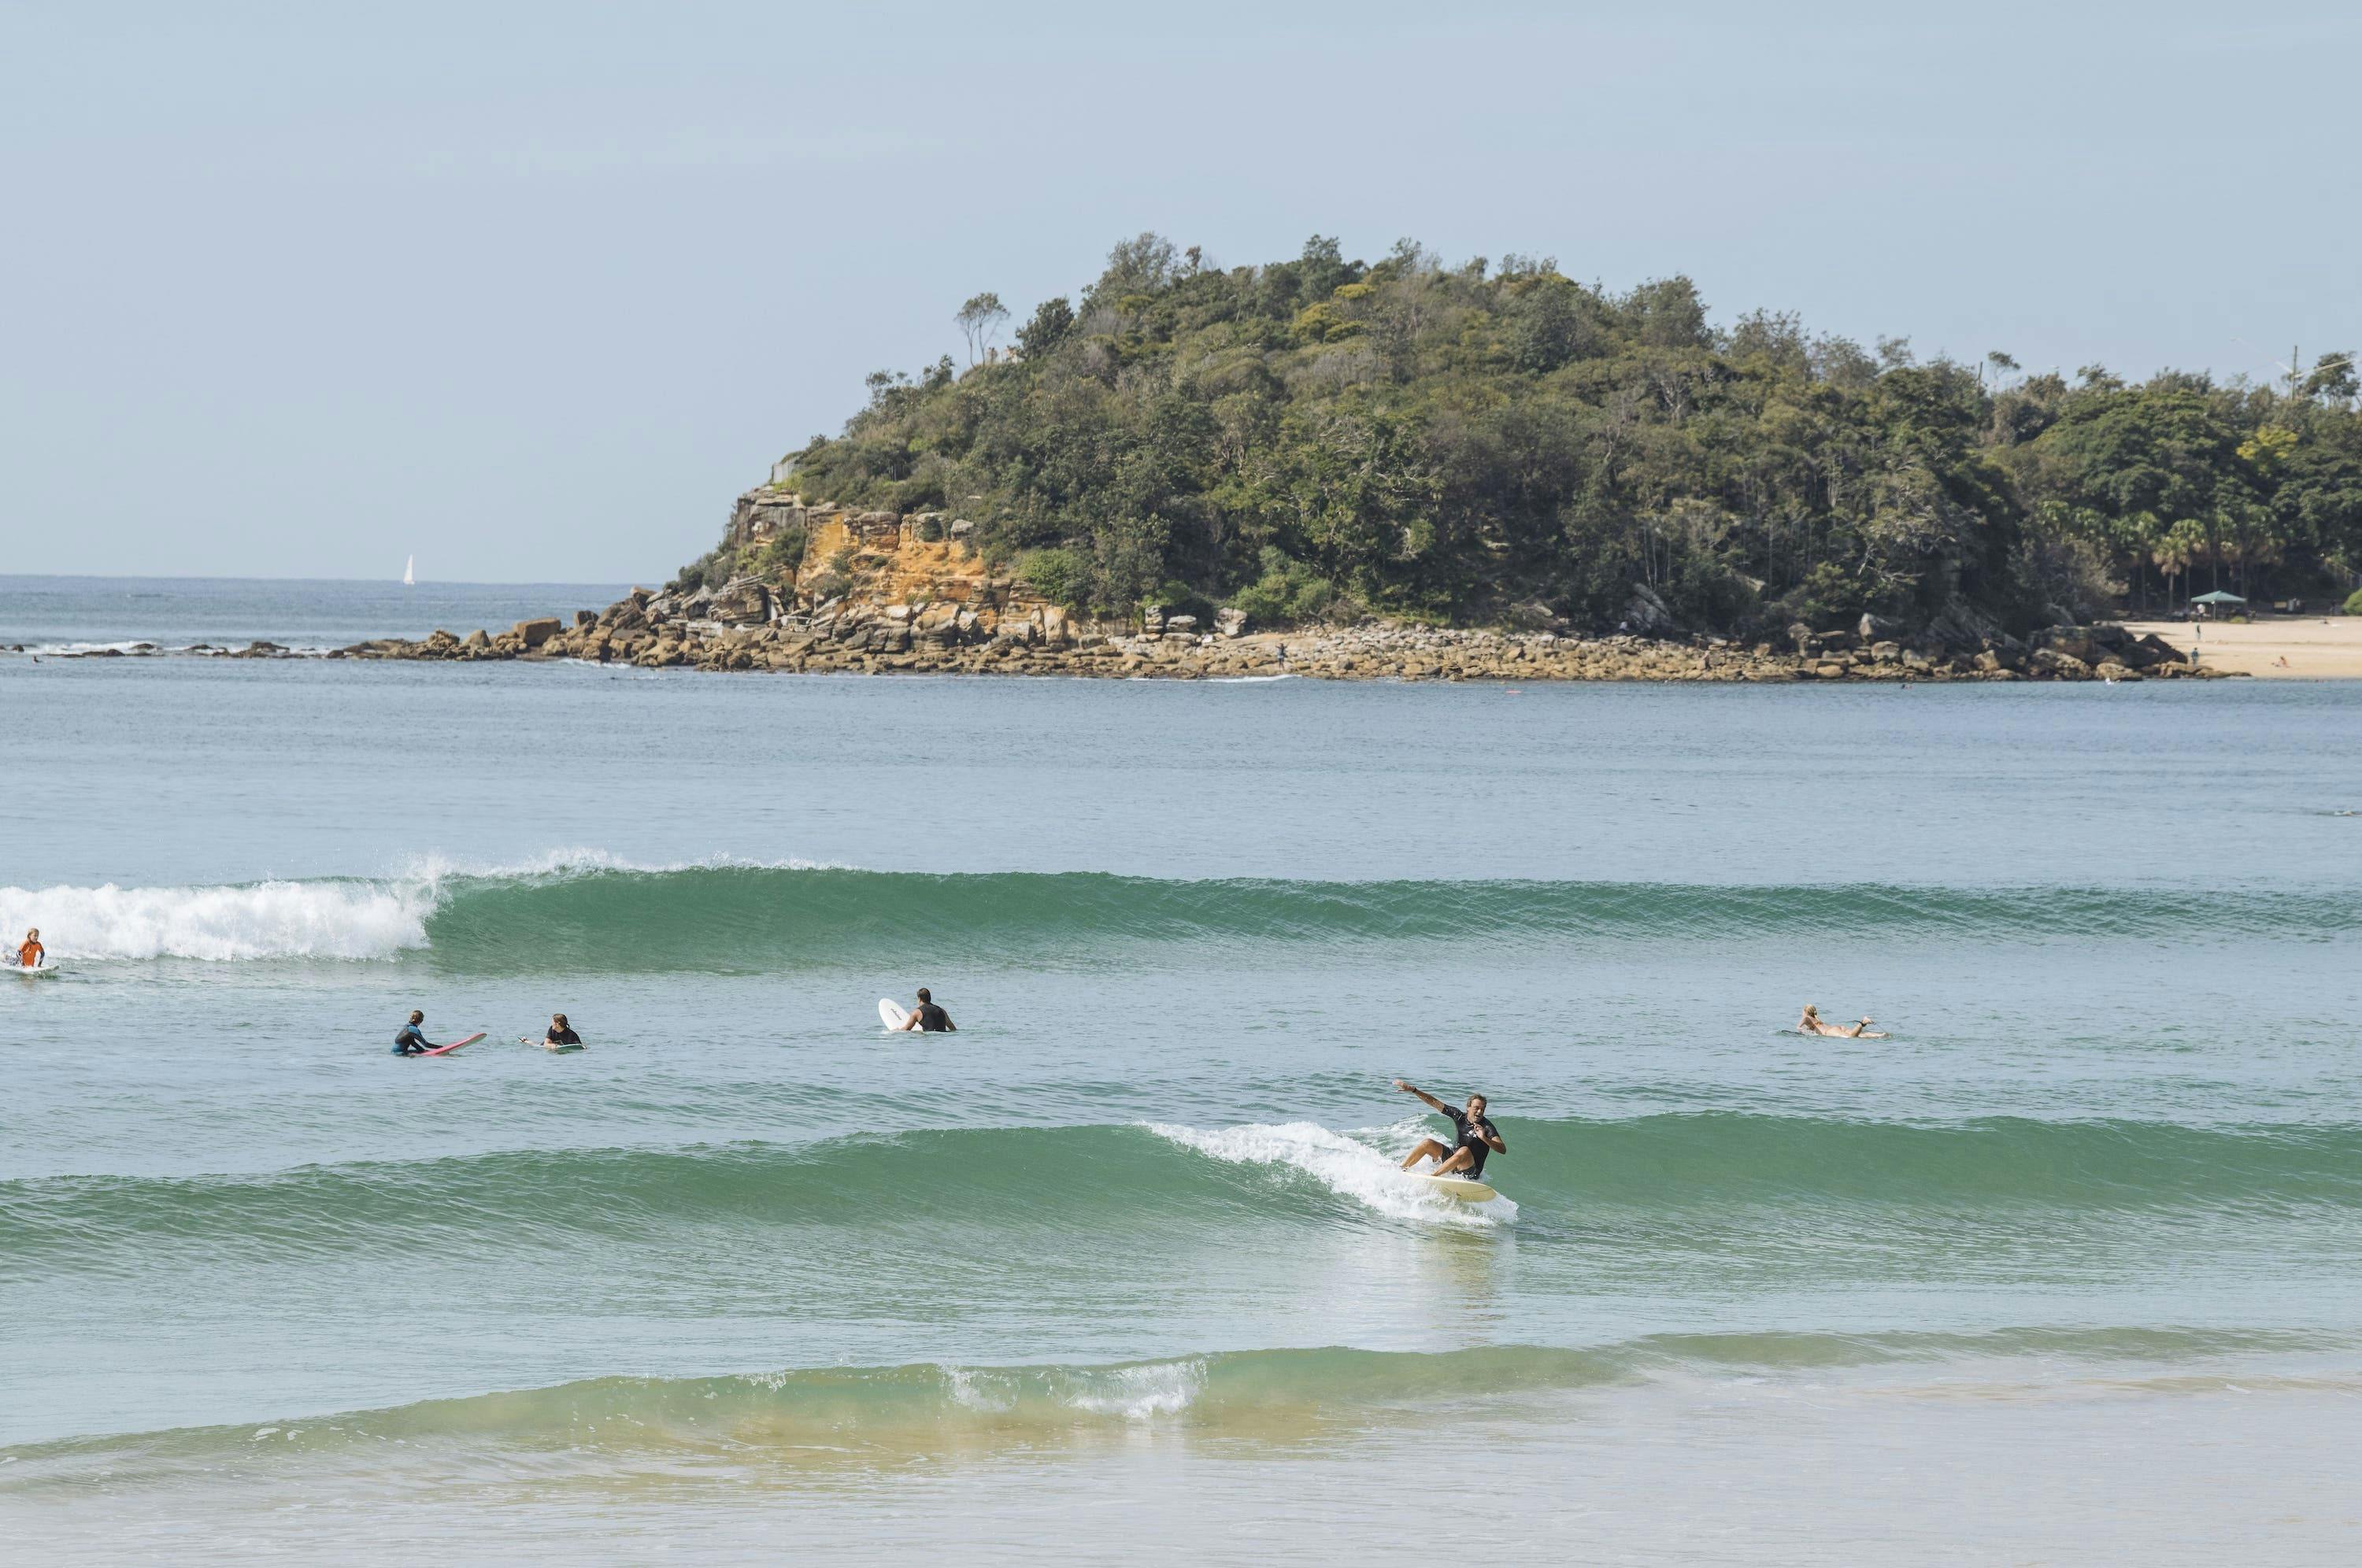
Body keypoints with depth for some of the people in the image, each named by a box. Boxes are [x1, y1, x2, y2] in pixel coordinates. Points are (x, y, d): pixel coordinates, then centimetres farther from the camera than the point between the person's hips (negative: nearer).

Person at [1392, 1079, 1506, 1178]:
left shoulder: (1487, 1127, -14)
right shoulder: (1459, 1116, -1)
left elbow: (1503, 1150, -24)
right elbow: (1434, 1102, 3)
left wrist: (1484, 1138, -39)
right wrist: (1413, 1090, -3)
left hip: (1470, 1170, -5)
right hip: (1452, 1157, 5)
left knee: (1465, 1151, -36)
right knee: (1427, 1143, -9)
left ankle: (1432, 1176, -36)